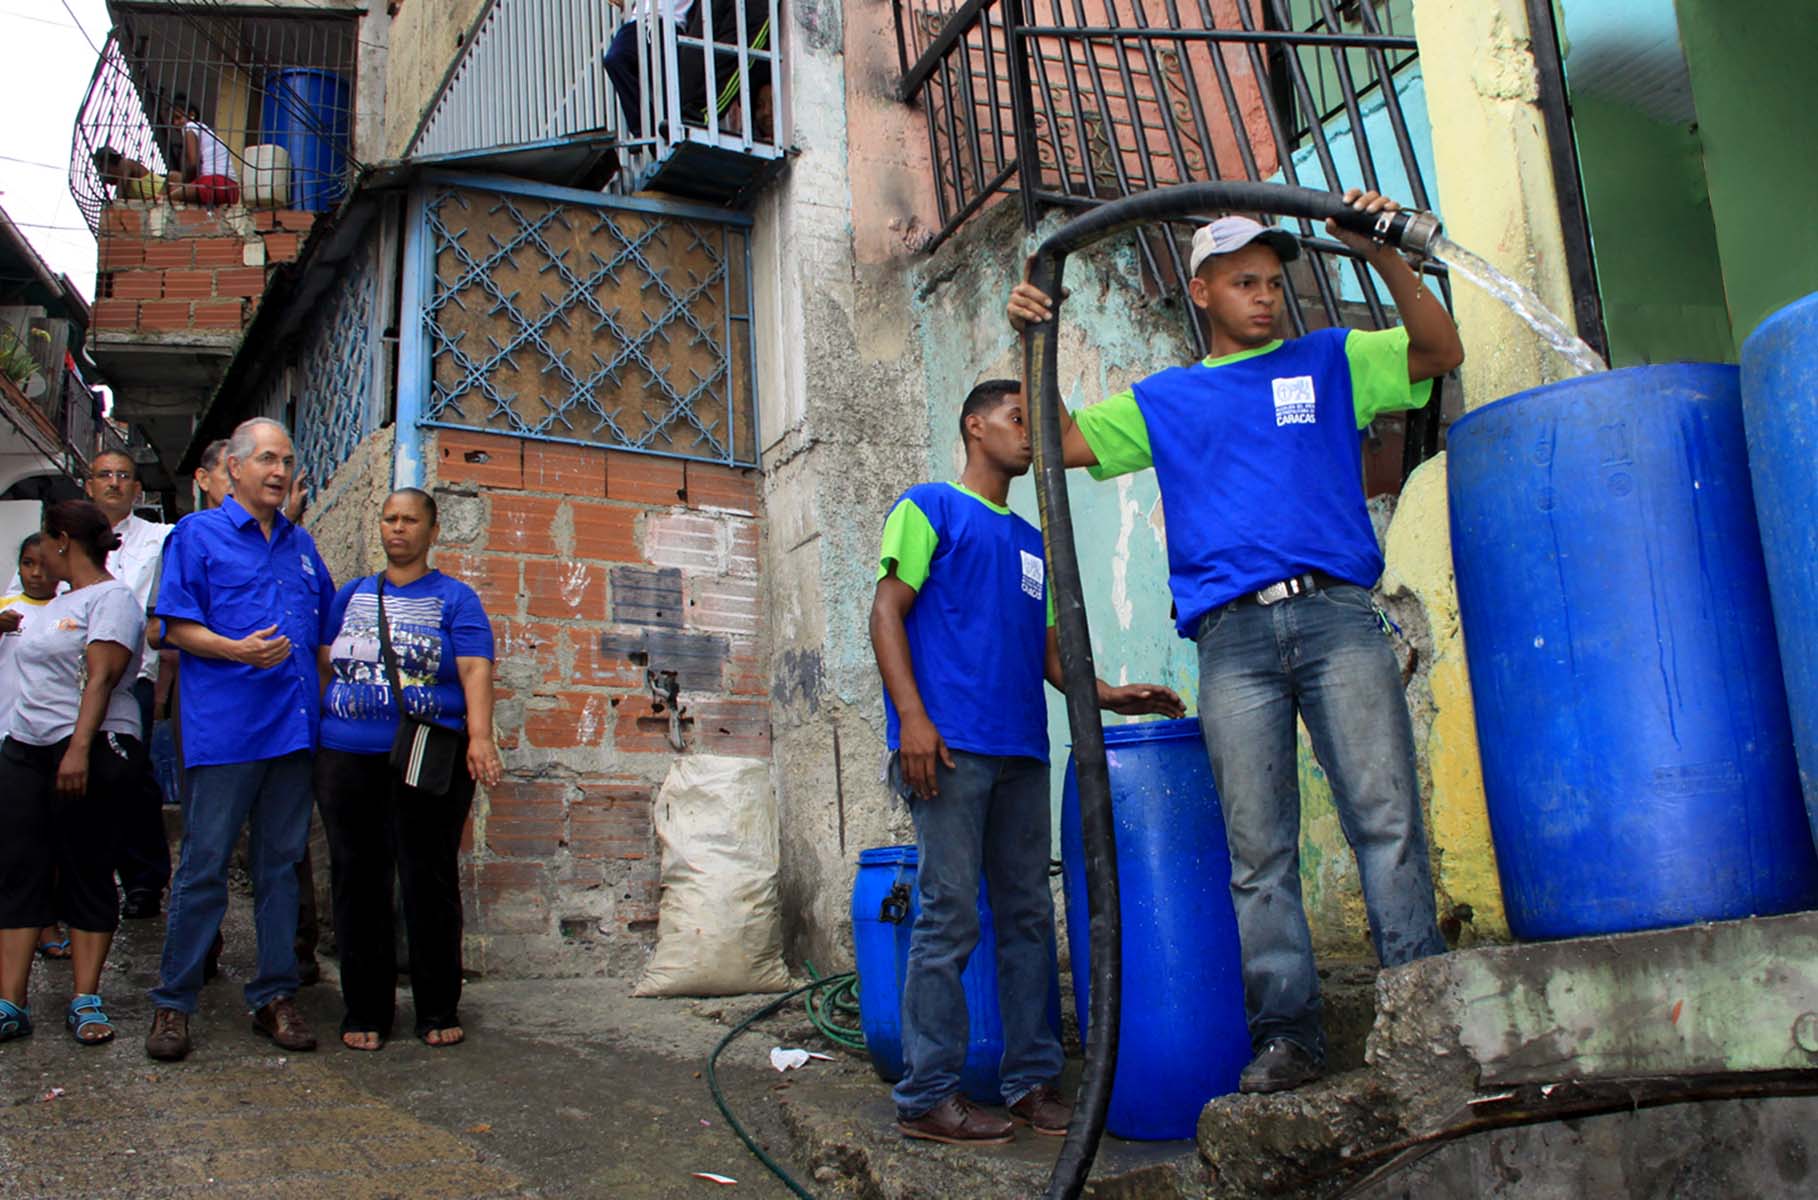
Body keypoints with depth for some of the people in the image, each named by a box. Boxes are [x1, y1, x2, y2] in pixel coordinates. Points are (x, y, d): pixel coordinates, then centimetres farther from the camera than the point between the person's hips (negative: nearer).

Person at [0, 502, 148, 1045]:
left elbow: (102, 677, -17)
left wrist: (79, 750, -25)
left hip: (91, 752, -8)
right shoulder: (55, 605, 21)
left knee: (87, 875, -2)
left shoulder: (112, 598, -6)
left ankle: (85, 1002, 4)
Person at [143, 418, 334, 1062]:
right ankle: (173, 1002, 9)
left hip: (293, 724, 5)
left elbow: (326, 625, 26)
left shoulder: (301, 543, 18)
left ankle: (274, 995, 16)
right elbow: (176, 626, -5)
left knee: (280, 863, 9)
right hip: (224, 727, -5)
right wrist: (237, 650, -21)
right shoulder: (196, 534, 2)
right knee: (204, 864, -2)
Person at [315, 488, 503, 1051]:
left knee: (430, 884, 1)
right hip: (348, 759, 3)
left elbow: (475, 669, -7)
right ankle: (365, 1012, 15)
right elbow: (323, 667, 16)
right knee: (358, 883, 4)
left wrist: (479, 737, -20)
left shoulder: (454, 598, 5)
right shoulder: (351, 595, 16)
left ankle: (439, 1012, 13)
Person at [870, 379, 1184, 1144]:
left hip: (1021, 750, 7)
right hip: (950, 745, -7)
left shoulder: (1030, 540, 24)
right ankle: (926, 1096, 0)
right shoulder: (930, 507, 4)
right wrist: (912, 717, -15)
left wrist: (1104, 694, 7)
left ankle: (1032, 1081, 16)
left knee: (1028, 915, 8)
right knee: (950, 916, -7)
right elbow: (887, 611, -4)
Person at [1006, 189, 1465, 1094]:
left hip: (1336, 614, 0)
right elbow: (1062, 444, 20)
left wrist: (1384, 257, 0)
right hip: (1232, 637, 1)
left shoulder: (1329, 360, 21)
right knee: (1259, 849, -3)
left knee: (1386, 814, -9)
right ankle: (1288, 1032, 1)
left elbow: (1441, 351, 12)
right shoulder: (1165, 401, 23)